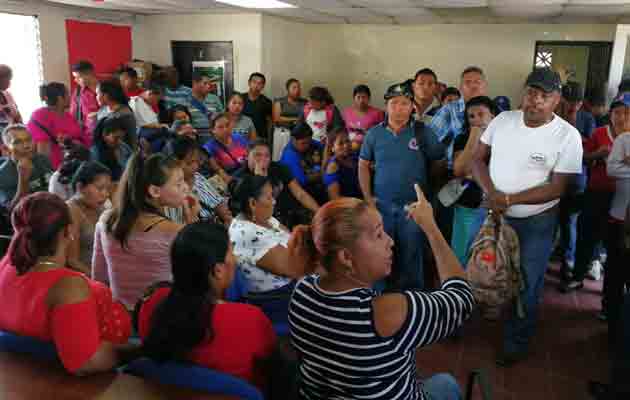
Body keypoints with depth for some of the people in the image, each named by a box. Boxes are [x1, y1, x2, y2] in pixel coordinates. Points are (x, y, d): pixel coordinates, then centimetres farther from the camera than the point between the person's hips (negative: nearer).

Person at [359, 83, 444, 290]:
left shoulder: (423, 132, -5)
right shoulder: (374, 133, 1)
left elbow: (439, 162, 0)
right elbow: (363, 166, 8)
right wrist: (368, 197, 1)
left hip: (414, 206, -1)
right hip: (381, 205, 2)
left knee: (411, 257, 10)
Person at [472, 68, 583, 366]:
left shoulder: (567, 136, -16)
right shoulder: (502, 120, -5)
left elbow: (557, 188, -16)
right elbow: (478, 159, 0)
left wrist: (509, 199, -24)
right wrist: (491, 193, -17)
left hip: (536, 222, -2)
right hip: (493, 214, 3)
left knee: (525, 287, 12)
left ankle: (516, 344, 34)